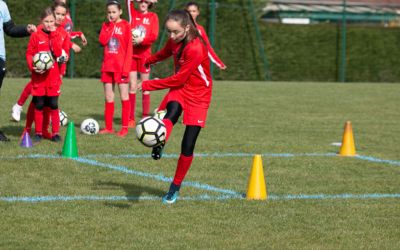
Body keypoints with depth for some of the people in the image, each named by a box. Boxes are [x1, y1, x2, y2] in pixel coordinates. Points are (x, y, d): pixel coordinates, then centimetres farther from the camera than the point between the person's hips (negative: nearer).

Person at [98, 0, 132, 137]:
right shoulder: (106, 25, 10)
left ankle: (125, 127, 1)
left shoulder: (125, 25, -4)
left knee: (124, 97, -2)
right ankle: (108, 127, 14)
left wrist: (126, 67, -14)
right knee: (108, 98, 8)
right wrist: (111, 25, -8)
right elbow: (103, 41, -7)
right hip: (107, 66, 5)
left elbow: (129, 48, -7)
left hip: (121, 65, -5)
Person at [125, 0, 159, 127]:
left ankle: (146, 118, 7)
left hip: (145, 54, -1)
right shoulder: (133, 13, 6)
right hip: (131, 53, 1)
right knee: (132, 87, 2)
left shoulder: (153, 16, 2)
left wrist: (141, 40, -21)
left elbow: (154, 36, -8)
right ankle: (131, 119, 4)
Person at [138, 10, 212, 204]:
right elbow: (164, 53, 22)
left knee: (188, 146, -6)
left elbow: (178, 79, -22)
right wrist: (148, 61, 43)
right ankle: (158, 146, -59)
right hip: (179, 89, 5)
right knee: (172, 112, -33)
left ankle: (175, 187, 11)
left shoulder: (196, 49, -27)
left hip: (198, 95, -5)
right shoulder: (174, 41, -4)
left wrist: (148, 85, -16)